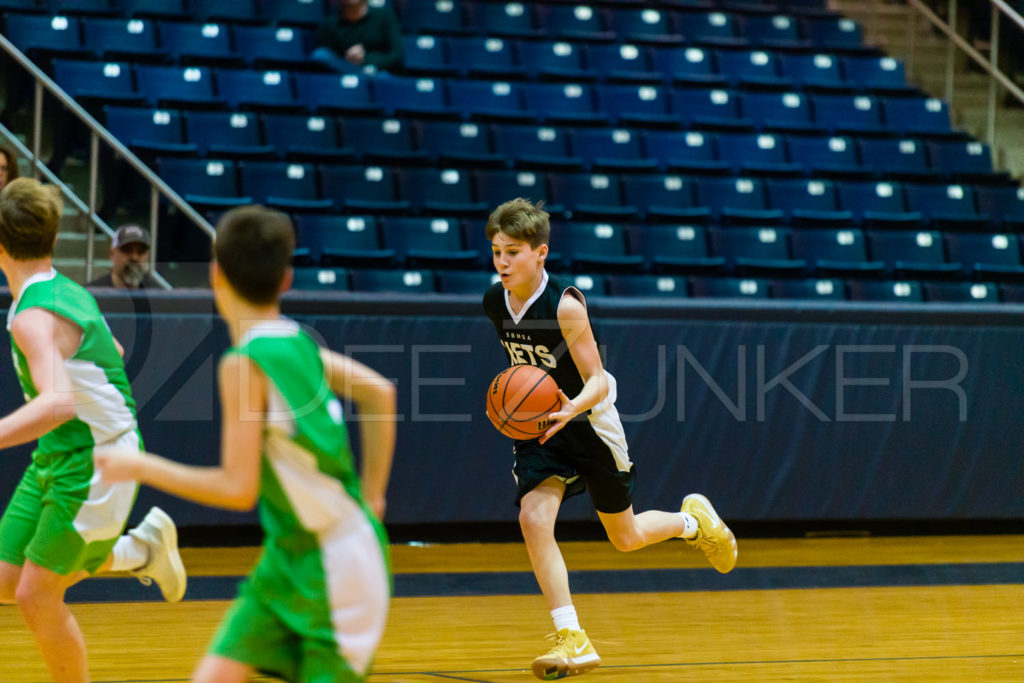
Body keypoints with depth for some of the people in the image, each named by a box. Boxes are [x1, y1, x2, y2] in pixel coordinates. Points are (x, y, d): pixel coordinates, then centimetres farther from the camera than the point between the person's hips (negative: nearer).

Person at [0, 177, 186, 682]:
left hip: (95, 465, -9)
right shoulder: (68, 292, 4)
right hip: (56, 457, 9)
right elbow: (111, 351, 22)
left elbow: (59, 401, -41)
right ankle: (139, 552, 24)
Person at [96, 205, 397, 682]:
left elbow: (238, 489, -20)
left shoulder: (244, 363, -20)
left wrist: (142, 468, -9)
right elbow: (380, 391, 14)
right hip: (289, 556, 8)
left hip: (336, 566, -8)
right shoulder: (297, 342, 4)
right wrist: (370, 496, 19)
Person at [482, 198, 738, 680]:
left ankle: (694, 520, 45)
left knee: (625, 537, 11)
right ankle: (572, 640, -19)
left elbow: (599, 382, -27)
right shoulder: (494, 301, -8)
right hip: (537, 428, 4)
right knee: (533, 520, -21)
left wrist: (573, 407, -46)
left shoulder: (565, 305, -26)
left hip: (589, 424, -4)